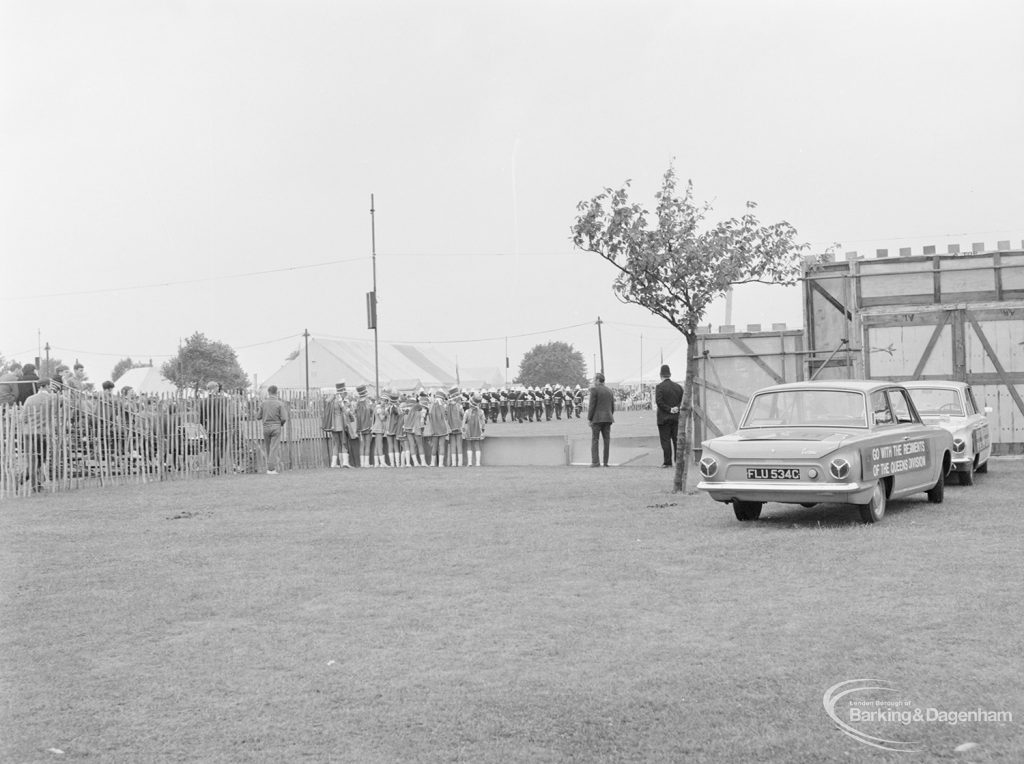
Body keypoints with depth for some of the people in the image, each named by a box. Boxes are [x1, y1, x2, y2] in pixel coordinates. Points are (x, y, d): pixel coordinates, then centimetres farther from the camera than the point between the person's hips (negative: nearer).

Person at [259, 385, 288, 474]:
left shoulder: (263, 403, 1)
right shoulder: (280, 403, -6)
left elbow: (259, 417, 5)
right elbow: (284, 418, -11)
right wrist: (282, 424, 11)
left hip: (266, 427, 3)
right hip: (276, 427, -3)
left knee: (268, 449, 13)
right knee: (274, 448, -4)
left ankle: (269, 467, 17)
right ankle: (271, 469, -11)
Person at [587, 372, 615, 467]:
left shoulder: (594, 390, -7)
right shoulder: (609, 391, 12)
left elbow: (592, 405, -11)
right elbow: (612, 407, 13)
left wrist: (589, 418, -5)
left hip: (597, 418, -5)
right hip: (608, 418, 5)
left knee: (594, 439, -2)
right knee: (607, 440, 5)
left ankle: (595, 461, -9)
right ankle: (606, 462, 3)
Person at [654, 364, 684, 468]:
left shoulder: (660, 387, -9)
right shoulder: (678, 386, 8)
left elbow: (659, 402, -19)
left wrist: (669, 409, -13)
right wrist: (677, 407, -3)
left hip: (664, 418, -5)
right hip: (676, 417, 5)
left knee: (665, 440, -1)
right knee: (676, 439, 10)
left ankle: (667, 462, -2)